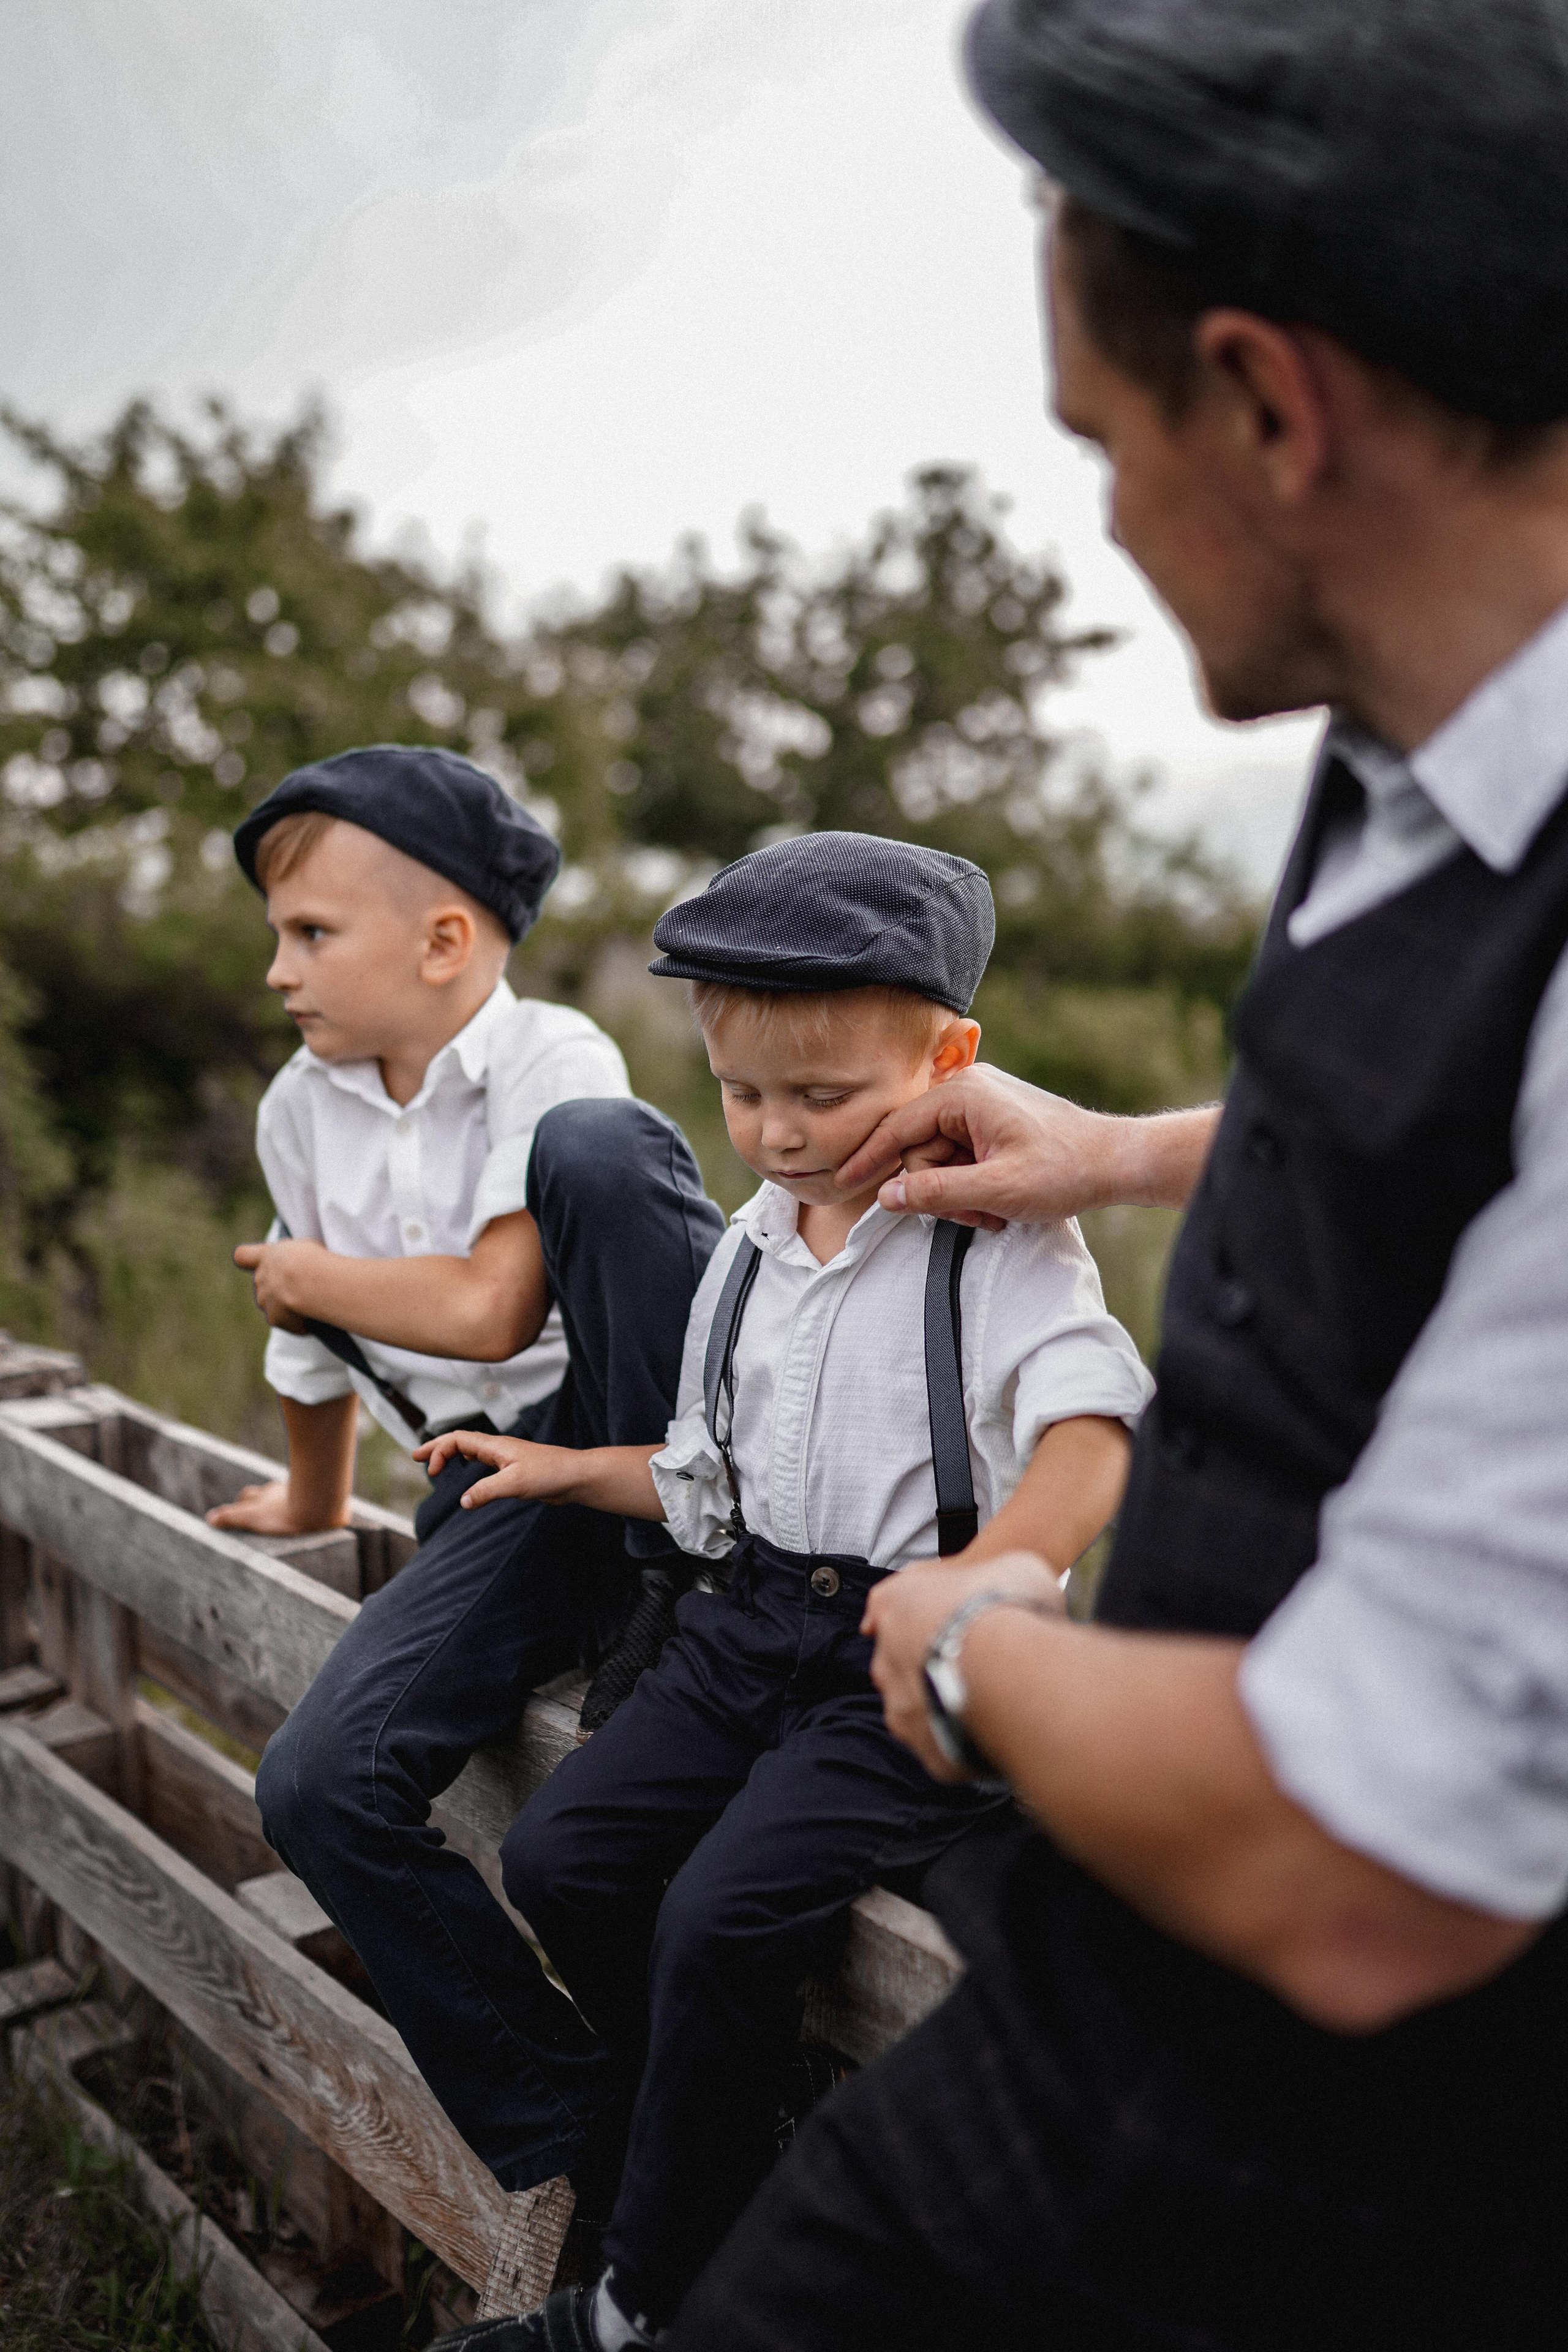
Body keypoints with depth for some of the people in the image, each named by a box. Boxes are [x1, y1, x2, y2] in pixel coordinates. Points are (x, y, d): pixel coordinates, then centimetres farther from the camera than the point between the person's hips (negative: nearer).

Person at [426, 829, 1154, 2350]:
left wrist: (967, 1594, -39)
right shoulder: (745, 1253, 11)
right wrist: (572, 1472, 17)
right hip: (756, 1621, 8)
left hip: (908, 1655, -7)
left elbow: (1094, 1450, -25)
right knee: (559, 1854, -2)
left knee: (724, 1914, -20)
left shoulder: (1002, 1239, -10)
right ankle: (739, 2166, 18)